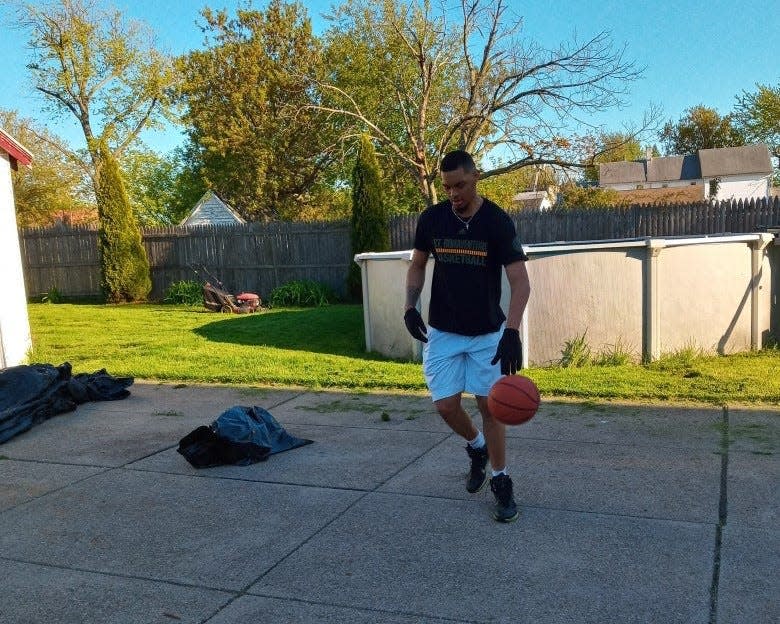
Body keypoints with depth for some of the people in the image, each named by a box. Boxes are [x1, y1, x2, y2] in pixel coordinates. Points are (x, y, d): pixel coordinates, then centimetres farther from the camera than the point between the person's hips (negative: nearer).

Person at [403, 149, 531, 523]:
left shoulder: (498, 222, -15)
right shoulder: (431, 218, -6)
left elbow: (519, 281, -20)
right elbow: (417, 266, 9)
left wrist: (512, 331, -34)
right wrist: (410, 306, -7)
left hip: (488, 332, -2)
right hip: (443, 331, 2)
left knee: (489, 406, 0)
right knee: (446, 406, -1)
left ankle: (501, 482, 17)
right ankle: (476, 447, 31)